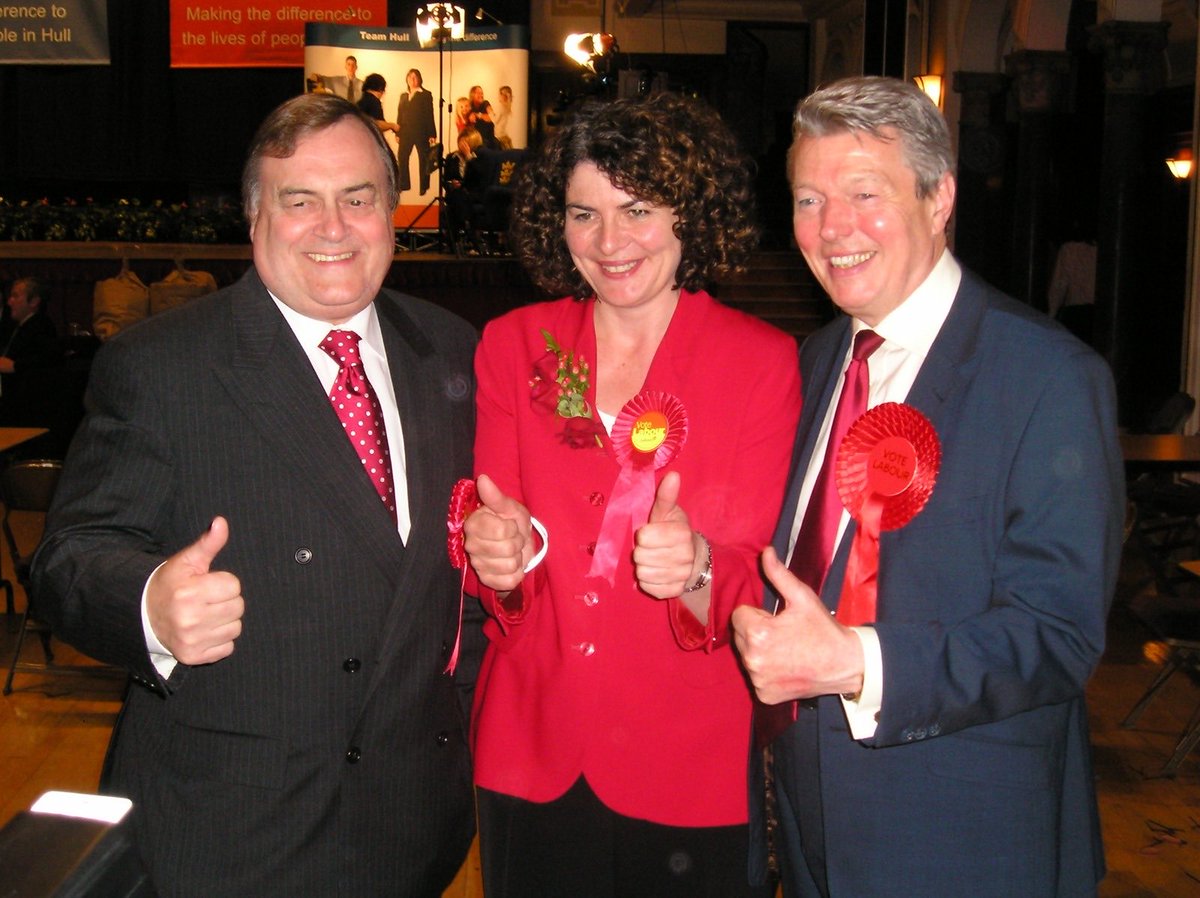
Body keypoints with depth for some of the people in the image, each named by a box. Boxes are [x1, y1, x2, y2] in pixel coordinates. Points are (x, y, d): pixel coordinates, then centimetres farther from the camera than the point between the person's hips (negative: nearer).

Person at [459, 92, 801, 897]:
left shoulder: (763, 361, -7)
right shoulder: (513, 346, 0)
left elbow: (754, 581, -9)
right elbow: (498, 534, 1)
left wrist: (695, 569, -30)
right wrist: (500, 557, -22)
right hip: (531, 754, 2)